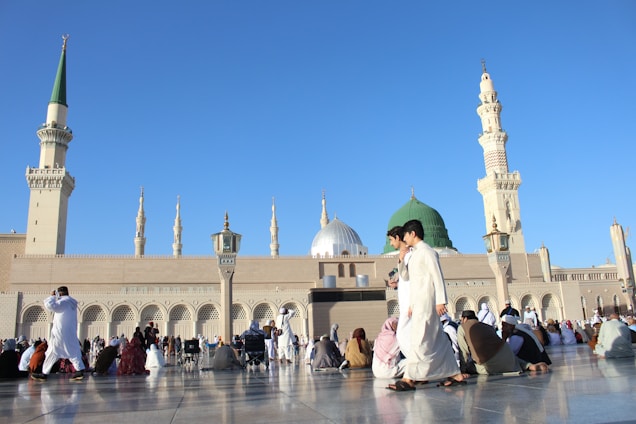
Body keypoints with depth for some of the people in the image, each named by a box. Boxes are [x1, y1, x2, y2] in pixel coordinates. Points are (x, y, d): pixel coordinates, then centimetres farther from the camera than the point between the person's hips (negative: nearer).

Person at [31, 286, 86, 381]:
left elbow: (50, 305, -23)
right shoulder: (71, 302, 17)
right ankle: (80, 370, -6)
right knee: (73, 352, 5)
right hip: (70, 333, 8)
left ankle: (45, 373, 10)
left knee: (52, 352, 2)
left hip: (61, 333, -8)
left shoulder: (64, 301, -13)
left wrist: (52, 296, -7)